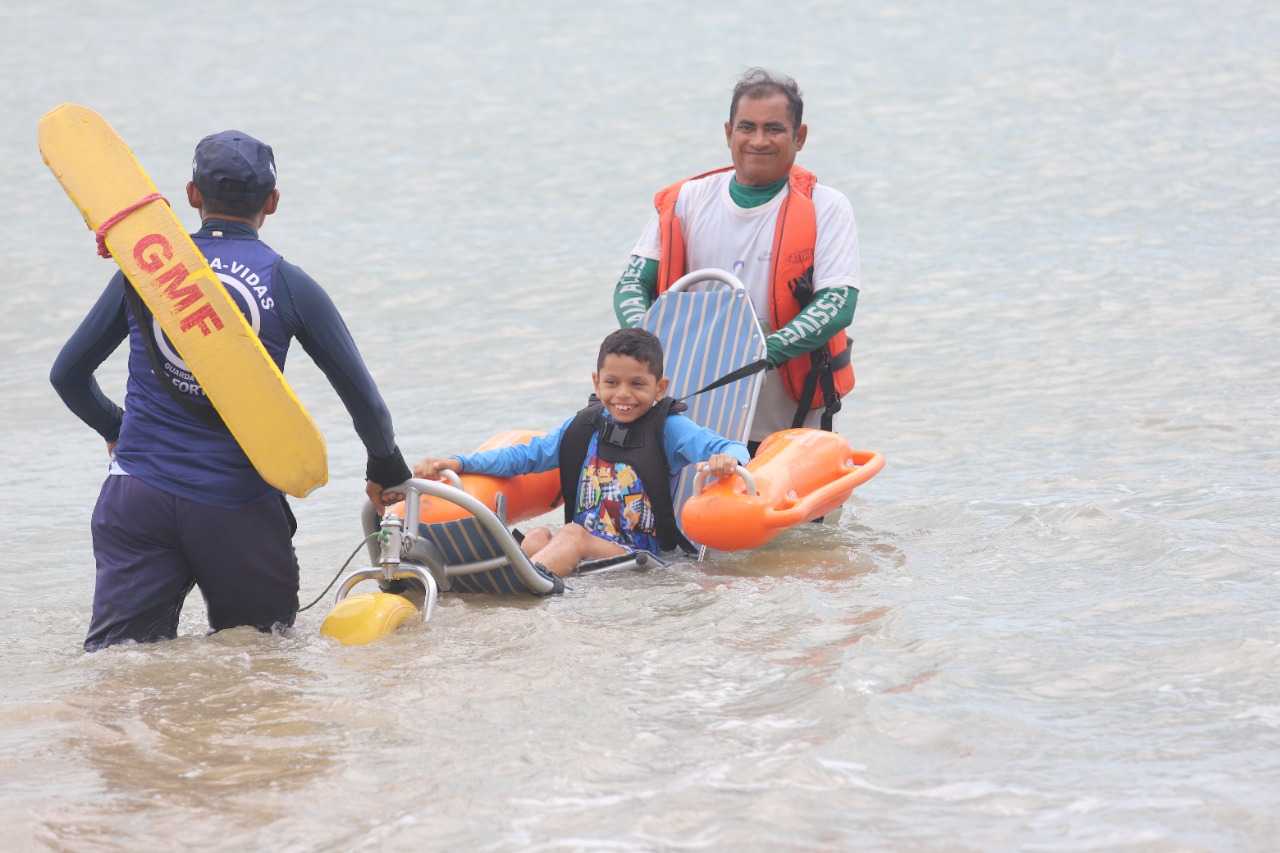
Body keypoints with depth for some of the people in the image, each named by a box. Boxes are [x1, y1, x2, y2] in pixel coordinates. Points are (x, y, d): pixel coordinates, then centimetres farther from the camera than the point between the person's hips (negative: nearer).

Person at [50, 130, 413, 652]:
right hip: (239, 507, -2)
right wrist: (386, 471, 26)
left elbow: (68, 375, 15)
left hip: (140, 492, 2)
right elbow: (365, 402, 6)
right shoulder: (289, 286, 0)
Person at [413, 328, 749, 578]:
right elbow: (525, 456, 16)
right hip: (581, 554, 6)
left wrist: (727, 458, -37)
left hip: (641, 557, -6)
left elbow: (732, 448, -10)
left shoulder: (669, 429, 1)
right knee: (538, 536, -22)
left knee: (573, 534, -30)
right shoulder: (582, 428, 15)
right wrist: (458, 463, 4)